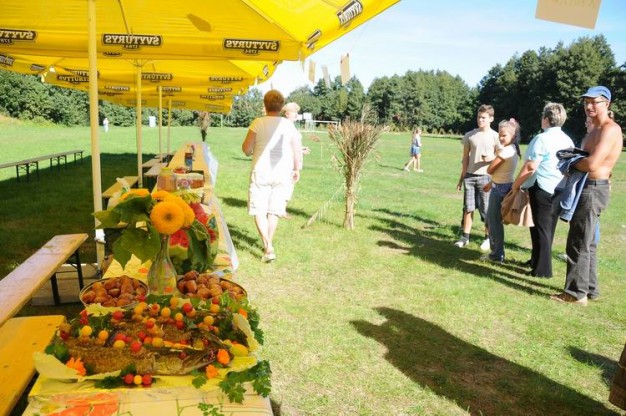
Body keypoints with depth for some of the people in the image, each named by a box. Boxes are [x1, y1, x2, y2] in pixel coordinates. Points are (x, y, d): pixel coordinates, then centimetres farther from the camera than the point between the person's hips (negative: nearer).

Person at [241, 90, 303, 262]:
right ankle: (268, 244, 25)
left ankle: (268, 247, -9)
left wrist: (251, 151, 16)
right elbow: (297, 150, 2)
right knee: (274, 210, 14)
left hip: (261, 172, -2)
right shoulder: (289, 125, 0)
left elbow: (246, 148, -6)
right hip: (283, 173, 3)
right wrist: (297, 169, 15)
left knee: (259, 210, 4)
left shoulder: (258, 123, -6)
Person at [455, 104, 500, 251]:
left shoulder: (495, 136, -2)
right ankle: (465, 237, 13)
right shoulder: (469, 135, 6)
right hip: (470, 176, 3)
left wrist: (492, 158, -19)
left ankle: (487, 238, 14)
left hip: (486, 177, -3)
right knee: (468, 207, 6)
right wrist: (462, 177, 10)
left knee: (486, 209, 2)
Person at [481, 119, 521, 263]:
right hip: (503, 186, 10)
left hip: (500, 188, -10)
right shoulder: (513, 149, 11)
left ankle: (498, 255, 8)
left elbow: (490, 170, -14)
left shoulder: (505, 151, -20)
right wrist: (492, 183, 21)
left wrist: (495, 158, 3)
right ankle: (496, 251, 26)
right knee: (491, 219, 17)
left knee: (494, 221, 0)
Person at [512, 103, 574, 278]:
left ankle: (543, 269, 5)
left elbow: (530, 167, -18)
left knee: (541, 228, 0)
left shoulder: (542, 138, -14)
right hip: (560, 189, 8)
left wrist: (516, 184, -7)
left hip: (542, 188, -7)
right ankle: (536, 260, 30)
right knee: (548, 228, 16)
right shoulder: (567, 140, 9)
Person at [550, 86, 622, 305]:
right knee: (586, 243, 16)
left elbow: (591, 164, -25)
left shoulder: (610, 129, -16)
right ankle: (589, 288, 26)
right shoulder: (595, 130, 17)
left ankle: (577, 292, 3)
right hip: (585, 188, 10)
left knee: (578, 244, -5)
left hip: (593, 190, -10)